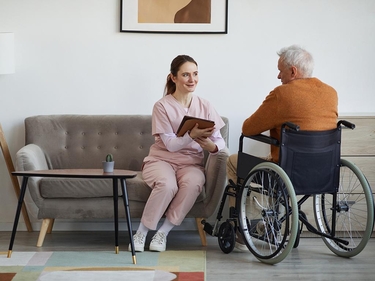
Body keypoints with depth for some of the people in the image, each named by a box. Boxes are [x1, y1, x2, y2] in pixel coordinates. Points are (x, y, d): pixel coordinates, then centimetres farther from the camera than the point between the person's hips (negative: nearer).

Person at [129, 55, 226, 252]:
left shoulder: (205, 106, 4)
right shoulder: (162, 106, -5)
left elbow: (220, 141, -2)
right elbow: (170, 144, -14)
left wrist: (212, 145, -26)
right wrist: (192, 135, -32)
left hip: (191, 162, 2)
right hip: (162, 159, -2)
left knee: (193, 183, -33)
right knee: (167, 184, -36)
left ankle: (163, 233, -18)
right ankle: (141, 233, -15)